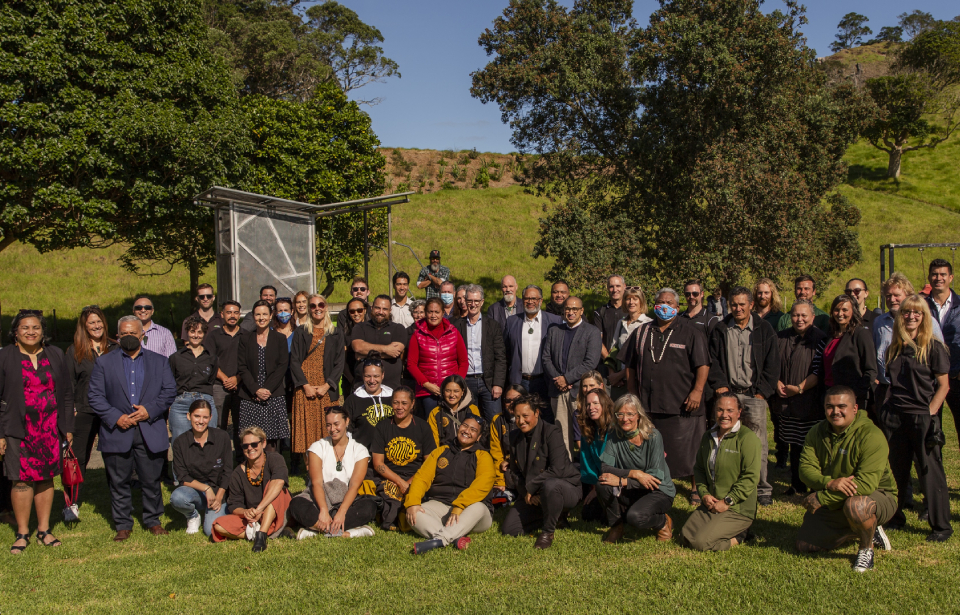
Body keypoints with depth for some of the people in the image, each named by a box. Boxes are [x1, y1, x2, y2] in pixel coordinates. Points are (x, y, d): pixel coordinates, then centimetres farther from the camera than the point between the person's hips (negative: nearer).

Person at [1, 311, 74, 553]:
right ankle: (22, 533, 9)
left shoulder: (56, 355, 9)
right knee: (22, 480, -3)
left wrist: (68, 427, 8)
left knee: (46, 478, 7)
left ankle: (44, 529, 17)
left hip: (50, 427, 3)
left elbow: (67, 394, 12)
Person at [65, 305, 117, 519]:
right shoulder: (75, 351, 4)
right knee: (79, 458, 0)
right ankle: (72, 504, 7)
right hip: (85, 413, -1)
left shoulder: (114, 349, 8)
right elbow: (68, 383, 4)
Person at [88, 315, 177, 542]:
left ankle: (153, 521, 21)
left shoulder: (159, 361, 12)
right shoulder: (104, 362, 9)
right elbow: (95, 396, 2)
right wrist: (115, 417, -11)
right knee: (119, 482, 6)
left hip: (150, 432, 0)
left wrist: (150, 410, -10)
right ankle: (123, 525, 18)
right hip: (117, 432, 0)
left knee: (151, 480, 5)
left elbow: (170, 391, 5)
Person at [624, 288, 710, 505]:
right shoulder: (641, 332, 13)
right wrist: (633, 396, 11)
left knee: (689, 448, 1)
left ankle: (696, 487, 17)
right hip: (648, 404, 3)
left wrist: (697, 391, -13)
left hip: (683, 405, -3)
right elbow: (630, 367, 16)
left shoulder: (689, 331, 2)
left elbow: (703, 364, -3)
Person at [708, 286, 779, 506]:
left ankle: (762, 489, 6)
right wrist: (719, 385, -3)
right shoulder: (720, 330, 10)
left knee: (757, 445, -3)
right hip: (728, 393, 2)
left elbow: (772, 364, 4)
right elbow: (713, 360, 9)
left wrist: (762, 391, -3)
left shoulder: (764, 330, 6)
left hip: (754, 395, -1)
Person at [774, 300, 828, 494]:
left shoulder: (819, 339, -5)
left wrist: (800, 388, -15)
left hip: (809, 403, -5)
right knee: (794, 446, 12)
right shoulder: (782, 337, 11)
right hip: (786, 402, 5)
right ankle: (796, 485, 22)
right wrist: (778, 383, -3)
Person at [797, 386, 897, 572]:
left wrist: (822, 498, -30)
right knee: (804, 546, 0)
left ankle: (866, 548, -7)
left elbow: (866, 484, -32)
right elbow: (805, 467, -12)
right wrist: (829, 482, -35)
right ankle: (861, 532, 20)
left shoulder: (871, 436, -23)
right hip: (833, 503, 6)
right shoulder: (817, 433, -4)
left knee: (855, 505, -41)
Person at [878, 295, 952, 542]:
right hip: (894, 417, 5)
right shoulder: (894, 349, 10)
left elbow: (943, 385, -4)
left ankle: (941, 526, 10)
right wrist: (886, 408, 8)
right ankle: (895, 517, 24)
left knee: (930, 471, 0)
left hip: (922, 417, -5)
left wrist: (930, 412, -13)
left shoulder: (933, 348, -4)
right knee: (896, 470, 12)